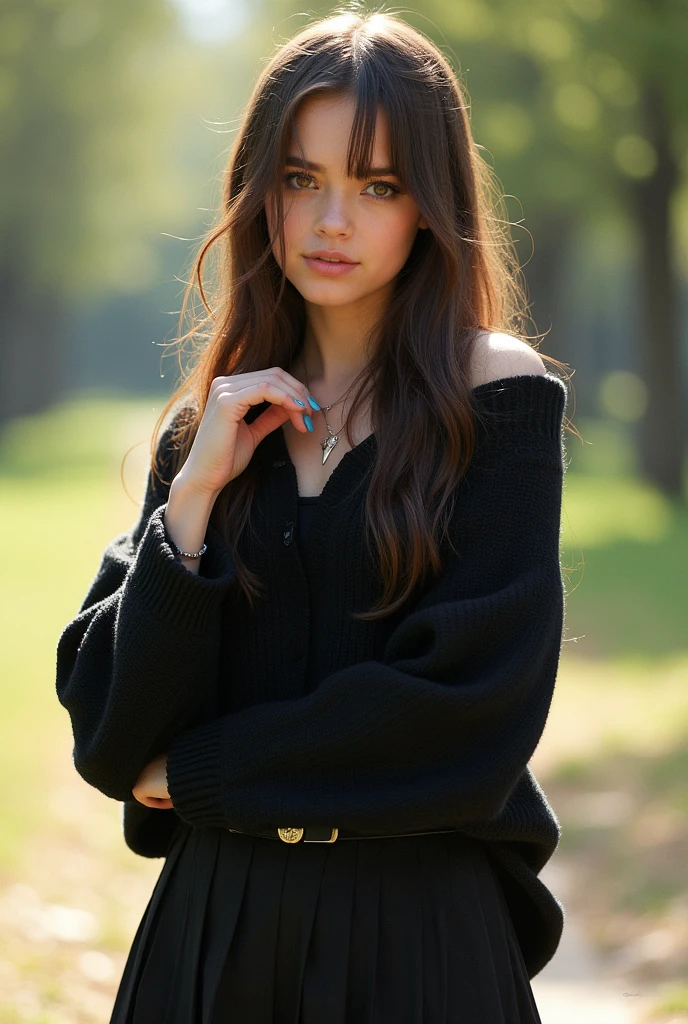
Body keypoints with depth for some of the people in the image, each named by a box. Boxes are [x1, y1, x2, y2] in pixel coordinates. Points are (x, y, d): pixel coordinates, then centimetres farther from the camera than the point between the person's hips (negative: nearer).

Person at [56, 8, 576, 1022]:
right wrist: (195, 498, -12)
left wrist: (201, 770, -7)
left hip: (417, 932, -3)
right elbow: (106, 725, -1)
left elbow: (472, 707, -14)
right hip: (214, 920, 3)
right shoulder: (211, 425, 5)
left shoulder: (498, 396, -6)